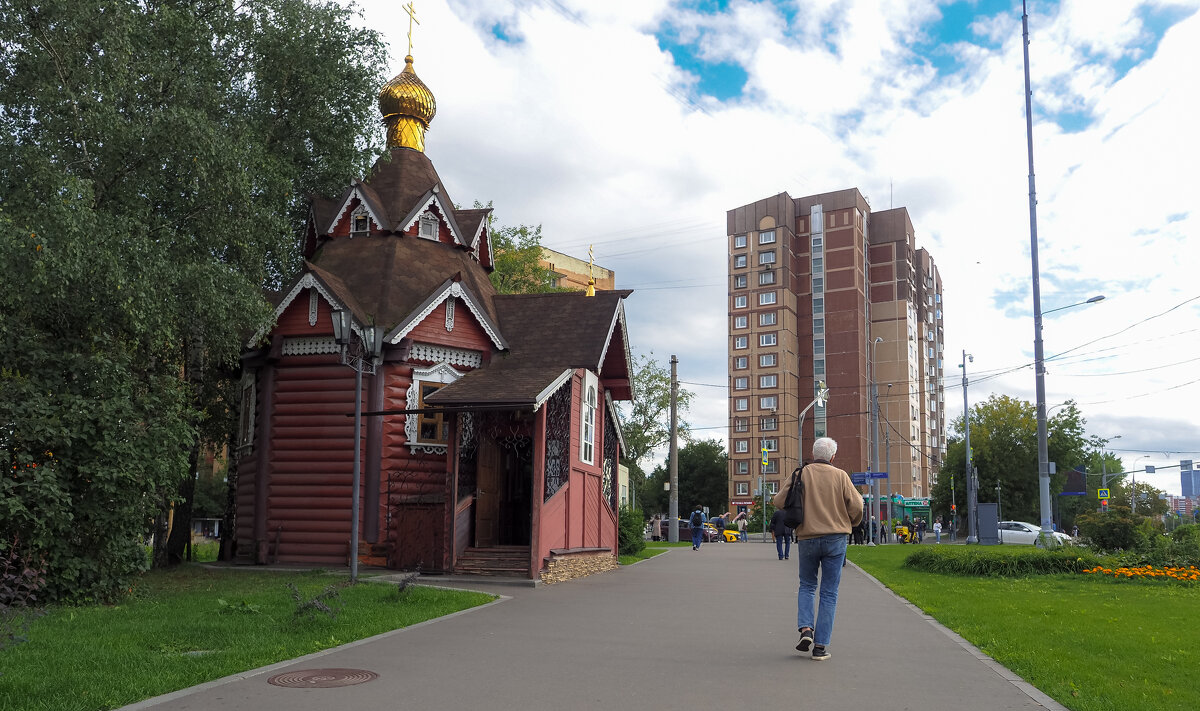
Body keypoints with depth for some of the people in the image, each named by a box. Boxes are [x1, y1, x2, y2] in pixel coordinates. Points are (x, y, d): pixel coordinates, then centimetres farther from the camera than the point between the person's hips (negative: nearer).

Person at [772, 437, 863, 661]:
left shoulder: (800, 475, -2)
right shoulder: (840, 476, -3)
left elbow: (779, 502, -4)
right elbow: (856, 506, -4)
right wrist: (851, 523, 17)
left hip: (807, 538, 1)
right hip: (835, 539, -1)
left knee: (806, 586, 19)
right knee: (829, 593, 6)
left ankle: (806, 629, -1)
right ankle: (820, 646, 3)